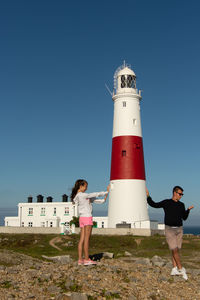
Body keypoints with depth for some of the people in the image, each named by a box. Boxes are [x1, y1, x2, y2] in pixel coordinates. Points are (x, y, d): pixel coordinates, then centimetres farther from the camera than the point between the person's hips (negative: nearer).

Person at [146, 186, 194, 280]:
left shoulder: (181, 205, 9)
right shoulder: (166, 202, -2)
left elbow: (184, 218, 13)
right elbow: (154, 205, 2)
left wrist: (188, 209, -2)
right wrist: (148, 196, -9)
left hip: (179, 230, 4)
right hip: (169, 229, -4)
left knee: (176, 250, 4)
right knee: (174, 250, -8)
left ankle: (174, 270, 9)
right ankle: (181, 269, -3)